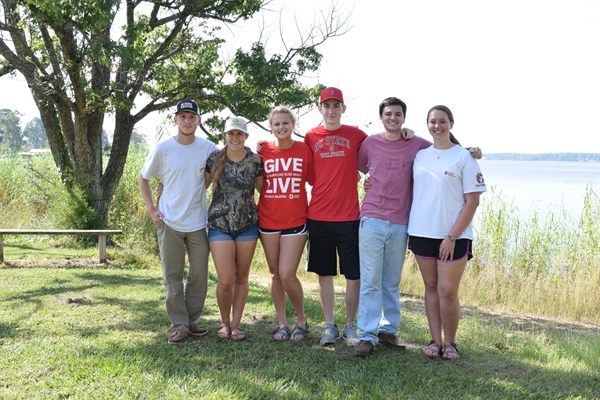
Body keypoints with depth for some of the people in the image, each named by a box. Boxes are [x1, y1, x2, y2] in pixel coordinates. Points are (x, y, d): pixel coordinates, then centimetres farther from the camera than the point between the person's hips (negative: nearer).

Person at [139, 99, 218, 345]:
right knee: (172, 276, 4)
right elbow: (144, 179, 8)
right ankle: (178, 325, 14)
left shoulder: (208, 149, -1)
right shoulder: (162, 149, -4)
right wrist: (151, 209, -1)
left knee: (200, 275, 7)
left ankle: (191, 320, 23)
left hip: (198, 223, 2)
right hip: (169, 223, -1)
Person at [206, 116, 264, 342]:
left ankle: (236, 324, 22)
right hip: (220, 225, -1)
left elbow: (264, 190, 12)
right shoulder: (214, 159, -1)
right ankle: (225, 322, 19)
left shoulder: (255, 161, 1)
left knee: (241, 277, 9)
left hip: (247, 225, 1)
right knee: (225, 280, -4)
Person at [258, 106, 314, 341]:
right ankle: (282, 323, 24)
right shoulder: (263, 151, 2)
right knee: (275, 274, 10)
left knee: (287, 275, -7)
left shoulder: (304, 149, -2)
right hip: (268, 221, 2)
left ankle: (301, 319, 16)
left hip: (295, 221, -2)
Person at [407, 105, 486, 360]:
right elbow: (411, 191, 21)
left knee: (448, 291, -5)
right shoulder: (419, 156, 9)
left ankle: (450, 343, 13)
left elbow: (472, 202, -7)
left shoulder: (464, 157, -4)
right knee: (431, 287, 10)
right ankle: (435, 341, 19)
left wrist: (452, 237, -13)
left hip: (454, 236, -4)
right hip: (421, 233, 4)